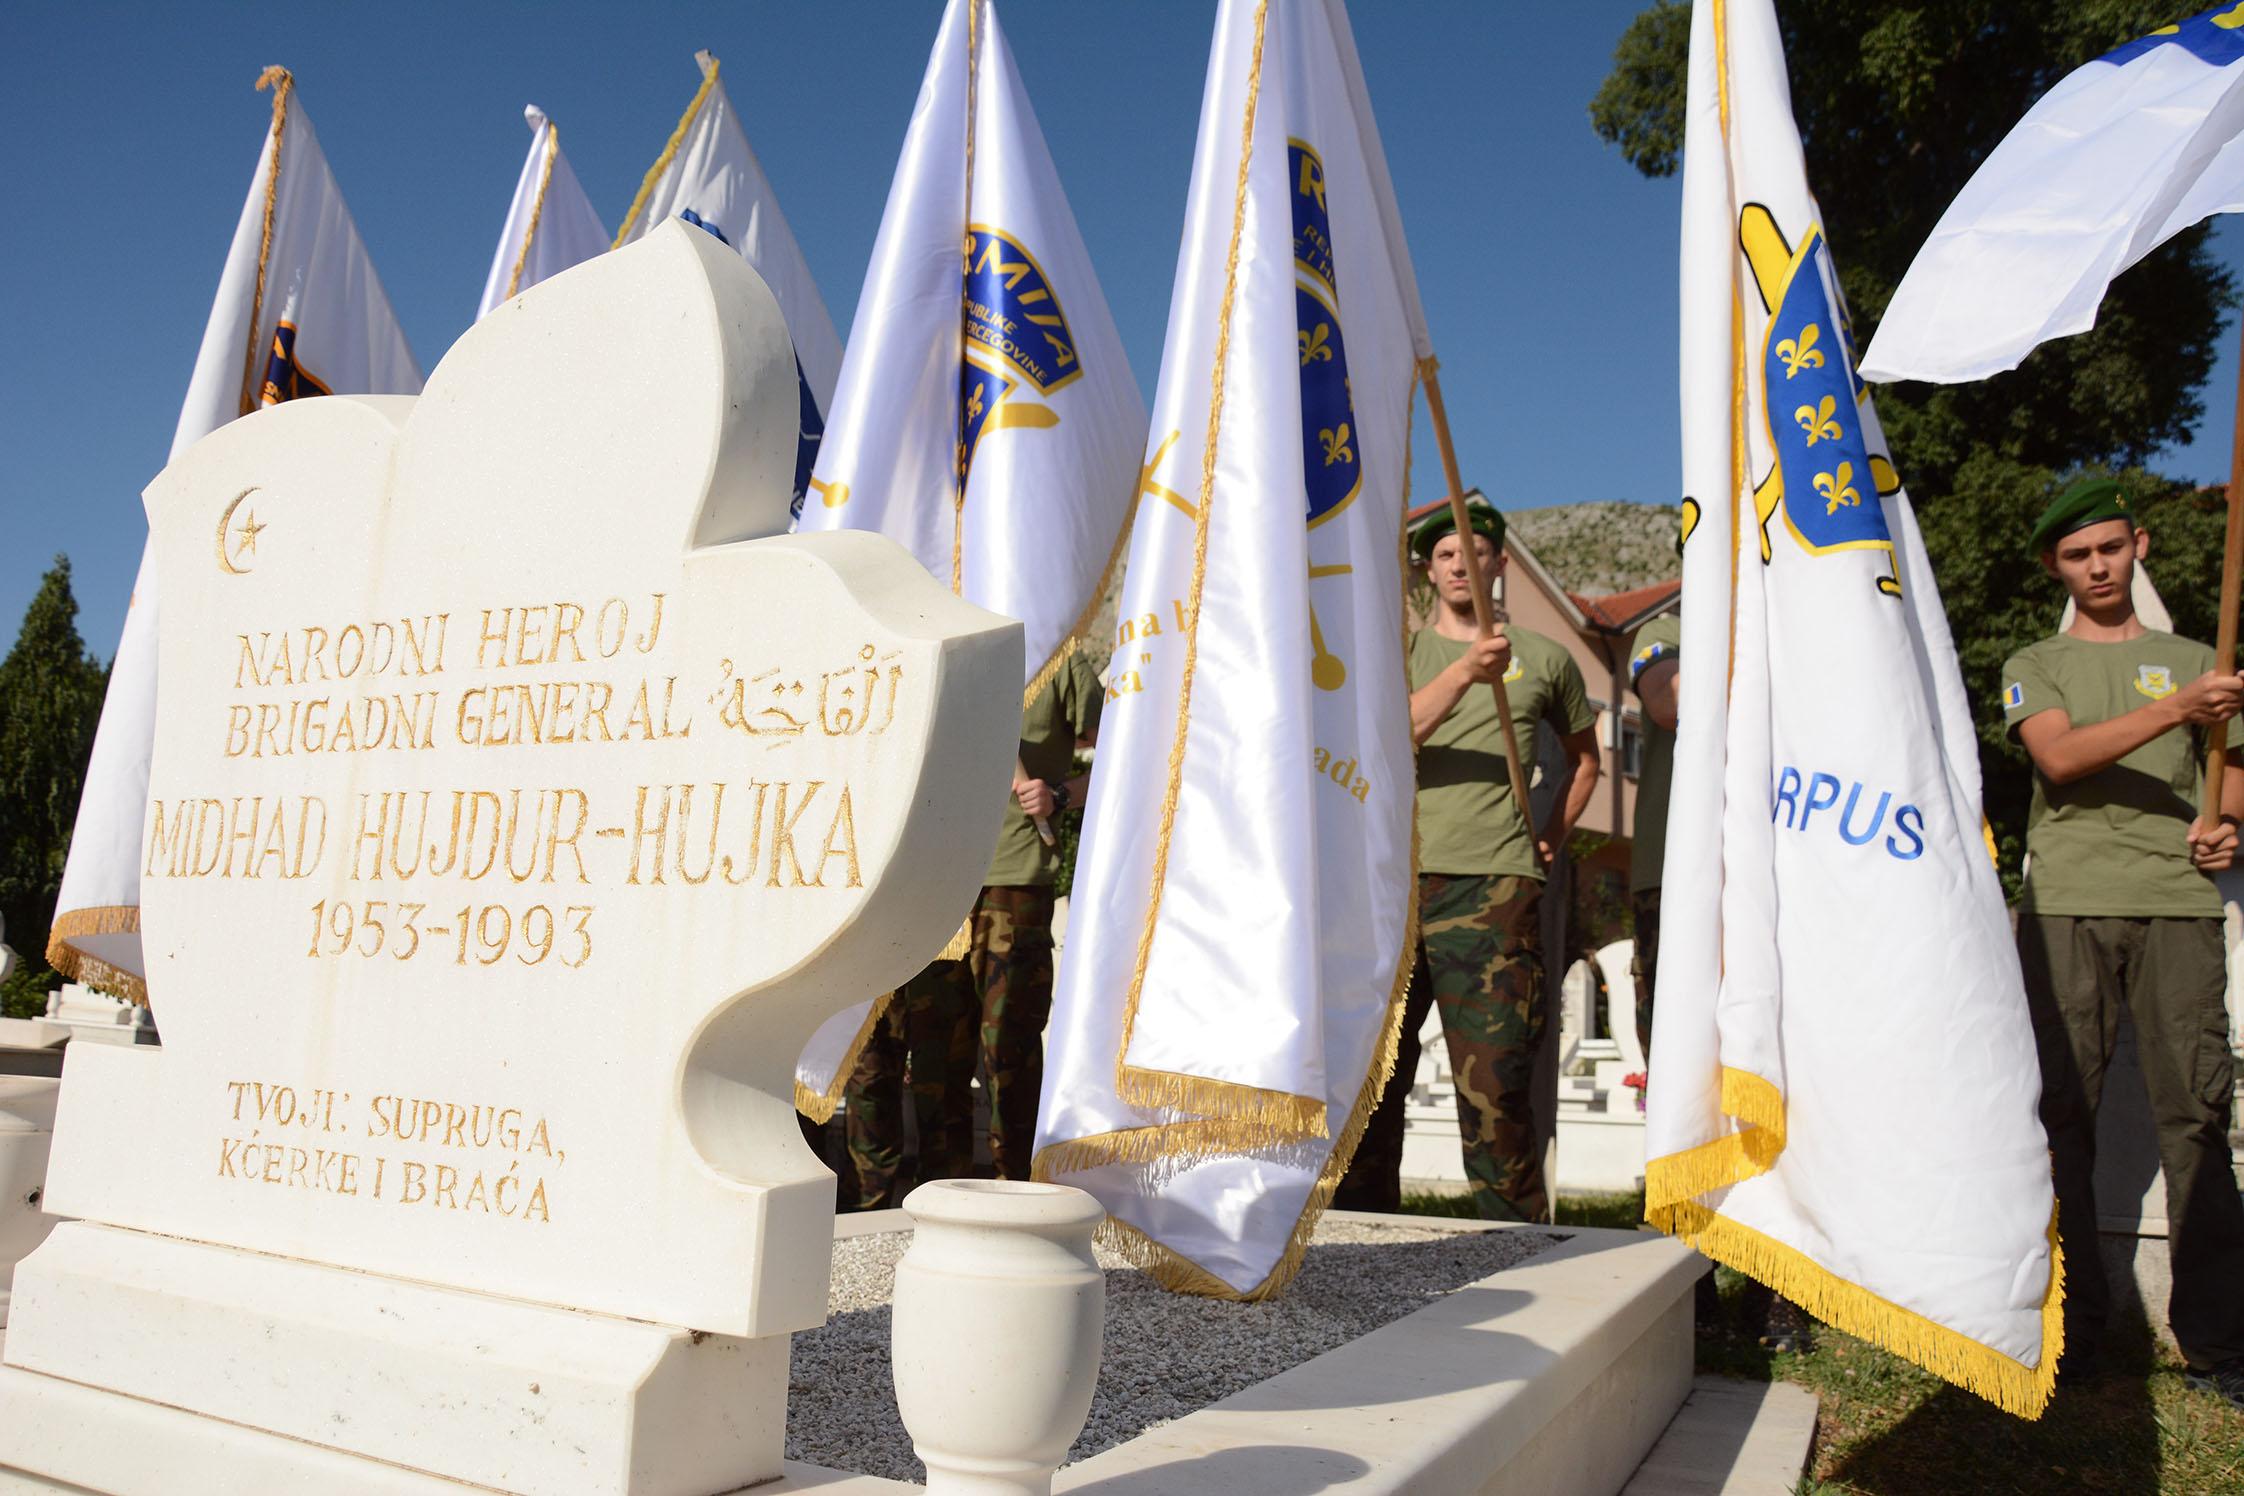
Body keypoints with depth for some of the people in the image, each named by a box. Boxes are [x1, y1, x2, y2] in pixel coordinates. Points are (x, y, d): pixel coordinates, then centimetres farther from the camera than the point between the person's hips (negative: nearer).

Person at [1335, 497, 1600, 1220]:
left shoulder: (1544, 658, 16)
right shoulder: (1400, 651, 15)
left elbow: (1585, 756, 31)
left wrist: (1553, 836, 16)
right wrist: (1464, 673, -19)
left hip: (1492, 883, -1)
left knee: (1493, 1075, -8)